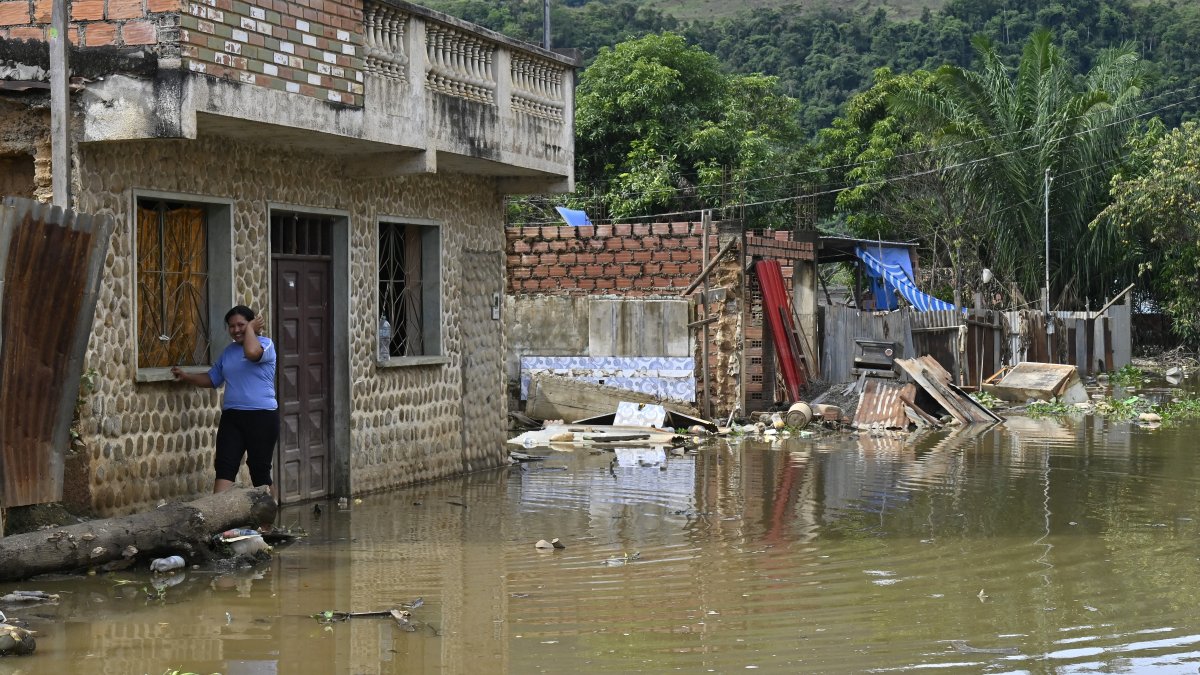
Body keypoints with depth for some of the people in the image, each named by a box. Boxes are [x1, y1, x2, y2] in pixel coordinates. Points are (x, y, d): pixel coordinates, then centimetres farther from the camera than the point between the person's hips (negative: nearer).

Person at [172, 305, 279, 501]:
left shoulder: (265, 344, -4)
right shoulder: (229, 351, 17)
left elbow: (252, 352, -29)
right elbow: (212, 379, 27)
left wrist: (250, 329, -12)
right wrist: (186, 376, 12)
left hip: (261, 417, -6)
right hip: (231, 417, 6)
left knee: (260, 471, 2)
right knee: (224, 468, -9)